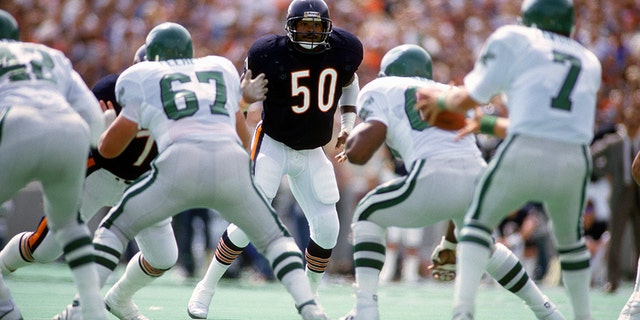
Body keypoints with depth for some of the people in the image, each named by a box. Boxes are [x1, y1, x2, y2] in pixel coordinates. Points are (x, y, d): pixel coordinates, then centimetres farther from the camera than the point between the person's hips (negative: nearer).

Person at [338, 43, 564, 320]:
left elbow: (358, 153, 2)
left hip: (436, 179, -6)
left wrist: (358, 130, 28)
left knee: (368, 218, 22)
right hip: (478, 179, 6)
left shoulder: (380, 91, 17)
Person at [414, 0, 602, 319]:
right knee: (570, 238, 27)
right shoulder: (590, 64, 26)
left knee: (479, 220, 16)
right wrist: (486, 124, 38)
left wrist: (440, 99, 33)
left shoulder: (512, 39, 12)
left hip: (524, 153, -3)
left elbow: (468, 98, 11)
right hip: (574, 160, 3)